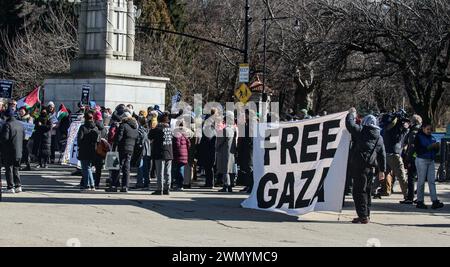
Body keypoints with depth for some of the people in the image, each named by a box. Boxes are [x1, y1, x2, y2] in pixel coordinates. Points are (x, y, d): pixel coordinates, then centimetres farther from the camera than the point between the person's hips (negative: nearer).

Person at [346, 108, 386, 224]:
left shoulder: (361, 131, -3)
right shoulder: (379, 138, 14)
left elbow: (349, 124, -3)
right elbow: (382, 155, 13)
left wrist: (351, 114, 17)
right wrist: (382, 170, 15)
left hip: (359, 166, -7)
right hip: (371, 167, 7)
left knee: (359, 191, -6)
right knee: (367, 190, 17)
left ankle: (363, 216, -10)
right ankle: (366, 215, 23)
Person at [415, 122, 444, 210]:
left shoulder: (432, 138, 14)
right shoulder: (419, 137, -3)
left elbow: (435, 151, 19)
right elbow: (418, 150, -14)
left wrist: (437, 147, -3)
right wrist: (429, 147, -21)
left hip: (431, 161, 5)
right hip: (422, 160, -5)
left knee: (432, 181, -1)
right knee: (421, 181, -2)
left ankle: (435, 201, -7)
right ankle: (420, 201, 4)